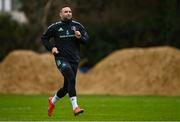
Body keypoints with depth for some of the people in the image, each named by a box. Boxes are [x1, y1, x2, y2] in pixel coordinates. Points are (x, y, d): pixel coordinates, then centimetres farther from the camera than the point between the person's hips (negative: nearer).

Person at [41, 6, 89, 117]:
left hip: (74, 59, 4)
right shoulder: (55, 27, 2)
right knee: (71, 78, -28)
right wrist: (51, 48, -2)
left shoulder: (77, 26, 7)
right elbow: (44, 38, 13)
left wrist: (80, 37, -12)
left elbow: (86, 39, 10)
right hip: (61, 58, -4)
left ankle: (52, 101, 39)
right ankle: (75, 107, -31)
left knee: (67, 87, 9)